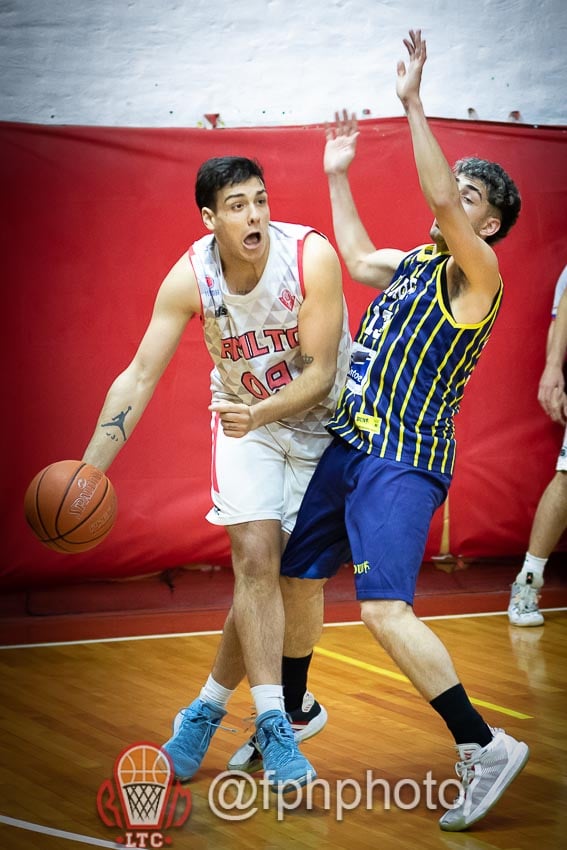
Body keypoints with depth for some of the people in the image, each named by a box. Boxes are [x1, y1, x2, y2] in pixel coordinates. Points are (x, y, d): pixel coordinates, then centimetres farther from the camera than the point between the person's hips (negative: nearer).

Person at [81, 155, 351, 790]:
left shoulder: (311, 258, -27)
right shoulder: (190, 278, -20)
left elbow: (320, 373, -24)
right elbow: (139, 377, -18)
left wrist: (264, 412, -43)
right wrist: (88, 471, -25)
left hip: (321, 418, -1)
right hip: (244, 417, 1)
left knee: (279, 575, -1)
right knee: (255, 558, -15)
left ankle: (208, 708, 16)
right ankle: (274, 726, -11)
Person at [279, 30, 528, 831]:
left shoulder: (477, 274, -10)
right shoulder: (413, 262, 15)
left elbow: (440, 198, -26)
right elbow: (359, 259, 35)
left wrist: (413, 102, -27)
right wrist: (338, 174, 34)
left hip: (403, 463, -9)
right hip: (348, 444, 9)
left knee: (386, 610, -20)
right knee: (295, 579, 16)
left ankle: (485, 746, -12)